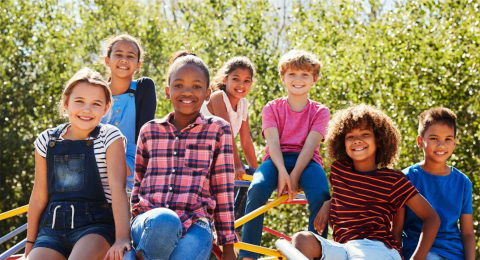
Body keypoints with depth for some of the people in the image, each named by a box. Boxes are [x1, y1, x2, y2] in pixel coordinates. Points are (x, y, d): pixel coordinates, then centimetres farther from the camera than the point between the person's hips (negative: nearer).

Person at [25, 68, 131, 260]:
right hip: (53, 227, 4)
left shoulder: (110, 137, -2)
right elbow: (39, 197, 12)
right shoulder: (47, 141, 8)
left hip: (96, 224, -4)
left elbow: (118, 188, -14)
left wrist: (122, 237, -26)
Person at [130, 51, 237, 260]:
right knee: (163, 221, -37)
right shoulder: (149, 131, 13)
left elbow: (223, 190, 5)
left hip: (194, 223, -1)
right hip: (150, 221, 1)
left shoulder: (218, 130, 7)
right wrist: (133, 232, 16)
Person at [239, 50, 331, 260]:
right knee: (257, 188, -32)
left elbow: (310, 145, -6)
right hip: (277, 159, 0)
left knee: (321, 195, -33)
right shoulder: (272, 108, 9)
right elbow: (273, 142, -5)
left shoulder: (320, 111, 7)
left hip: (306, 161, 0)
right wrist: (282, 172, -23)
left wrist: (294, 177, -20)